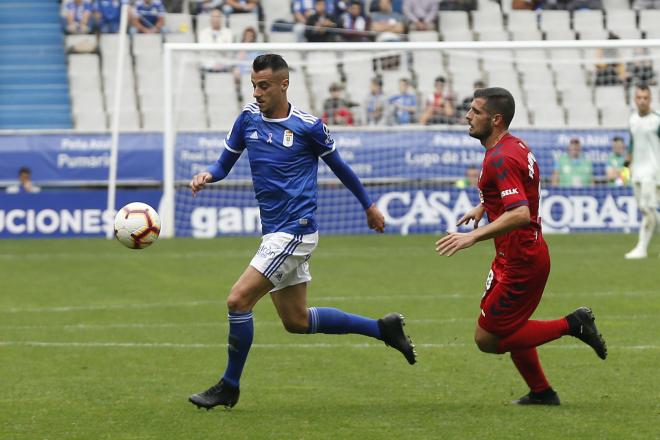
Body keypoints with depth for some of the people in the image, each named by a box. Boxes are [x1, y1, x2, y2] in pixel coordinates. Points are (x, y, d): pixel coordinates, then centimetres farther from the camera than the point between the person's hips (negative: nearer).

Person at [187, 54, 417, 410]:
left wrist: (369, 206, 17)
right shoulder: (248, 118, 4)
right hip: (275, 233, 7)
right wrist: (207, 176, -12)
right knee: (297, 321, 14)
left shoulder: (308, 126, -9)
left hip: (295, 231, -7)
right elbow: (226, 162, 12)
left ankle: (229, 386, 1)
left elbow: (337, 164, 5)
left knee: (238, 300, -14)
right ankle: (383, 328, 27)